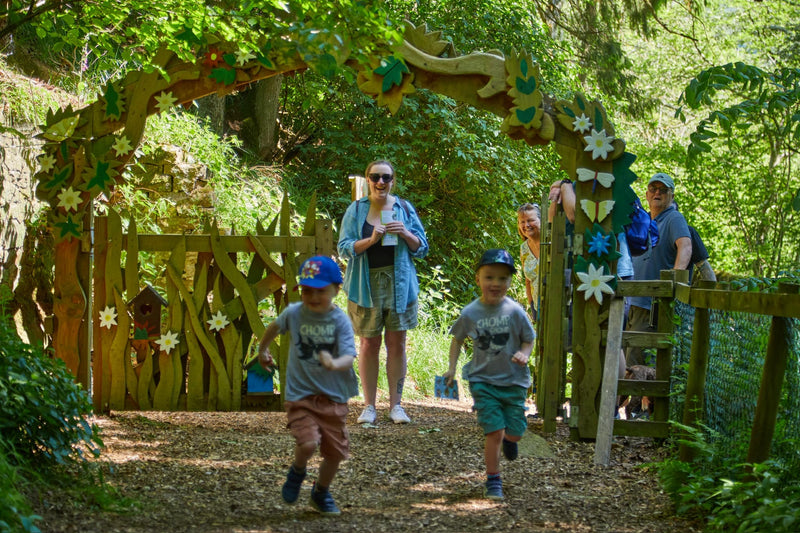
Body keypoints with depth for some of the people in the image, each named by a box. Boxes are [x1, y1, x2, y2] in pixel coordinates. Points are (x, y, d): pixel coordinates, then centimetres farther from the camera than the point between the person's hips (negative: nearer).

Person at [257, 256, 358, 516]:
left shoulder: (340, 320, -10)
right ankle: (297, 471, 14)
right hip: (300, 394, -1)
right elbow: (275, 327, 20)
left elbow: (349, 356, -21)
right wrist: (262, 351, 34)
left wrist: (334, 364, -43)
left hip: (333, 397, 1)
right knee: (308, 443, -21)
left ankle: (321, 493, 37)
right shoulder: (294, 313, -4)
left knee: (335, 451, 8)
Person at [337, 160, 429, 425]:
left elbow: (422, 248, 8)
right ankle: (369, 405, 9)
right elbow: (344, 247, -2)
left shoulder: (404, 208, 6)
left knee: (396, 343, 3)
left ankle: (395, 404, 11)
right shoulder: (356, 210, 4)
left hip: (399, 283, 1)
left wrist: (406, 234, -12)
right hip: (367, 284, -1)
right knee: (369, 344, 2)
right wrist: (371, 240, -18)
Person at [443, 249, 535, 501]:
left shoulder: (514, 311, -9)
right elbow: (458, 339, 11)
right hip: (483, 380, -1)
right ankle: (493, 481, 7)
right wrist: (452, 368, 5)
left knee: (514, 432, 3)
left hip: (513, 380, 1)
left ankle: (508, 439, 43)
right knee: (494, 431, -9)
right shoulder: (470, 313, -6)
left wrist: (524, 354, -17)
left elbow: (528, 339, 3)